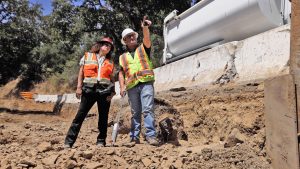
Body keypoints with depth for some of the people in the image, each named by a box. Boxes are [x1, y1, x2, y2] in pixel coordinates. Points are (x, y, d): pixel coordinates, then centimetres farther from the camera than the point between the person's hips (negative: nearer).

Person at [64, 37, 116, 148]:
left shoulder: (109, 63, 16)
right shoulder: (87, 56, 11)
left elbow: (112, 78, 13)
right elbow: (81, 73, 8)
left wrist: (112, 92, -1)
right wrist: (79, 87, -2)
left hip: (105, 91, 2)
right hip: (89, 90, -2)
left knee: (103, 117, 4)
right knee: (80, 115, -4)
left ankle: (101, 141, 14)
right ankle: (69, 141, -1)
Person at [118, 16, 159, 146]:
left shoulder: (143, 48, 13)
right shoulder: (123, 57, 21)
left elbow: (147, 39, -10)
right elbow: (121, 73, 16)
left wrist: (145, 28, -30)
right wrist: (122, 87, 1)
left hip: (146, 83, -3)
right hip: (132, 86, 4)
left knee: (148, 109, -14)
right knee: (135, 113, 8)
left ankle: (150, 135, -16)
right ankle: (134, 137, 11)